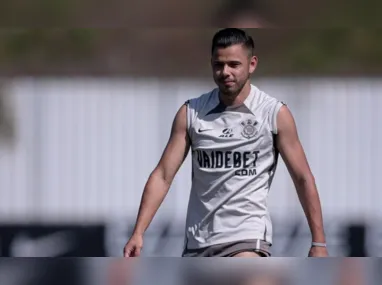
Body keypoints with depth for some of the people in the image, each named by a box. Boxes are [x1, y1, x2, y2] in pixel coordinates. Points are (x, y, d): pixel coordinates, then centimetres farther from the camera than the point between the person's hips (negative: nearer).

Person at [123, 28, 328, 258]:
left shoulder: (275, 114, -3)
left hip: (247, 237, -4)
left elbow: (303, 178, 2)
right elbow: (163, 176, 3)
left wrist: (319, 242, -1)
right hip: (198, 239, 4)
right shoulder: (191, 113, 4)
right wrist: (138, 233, -7)